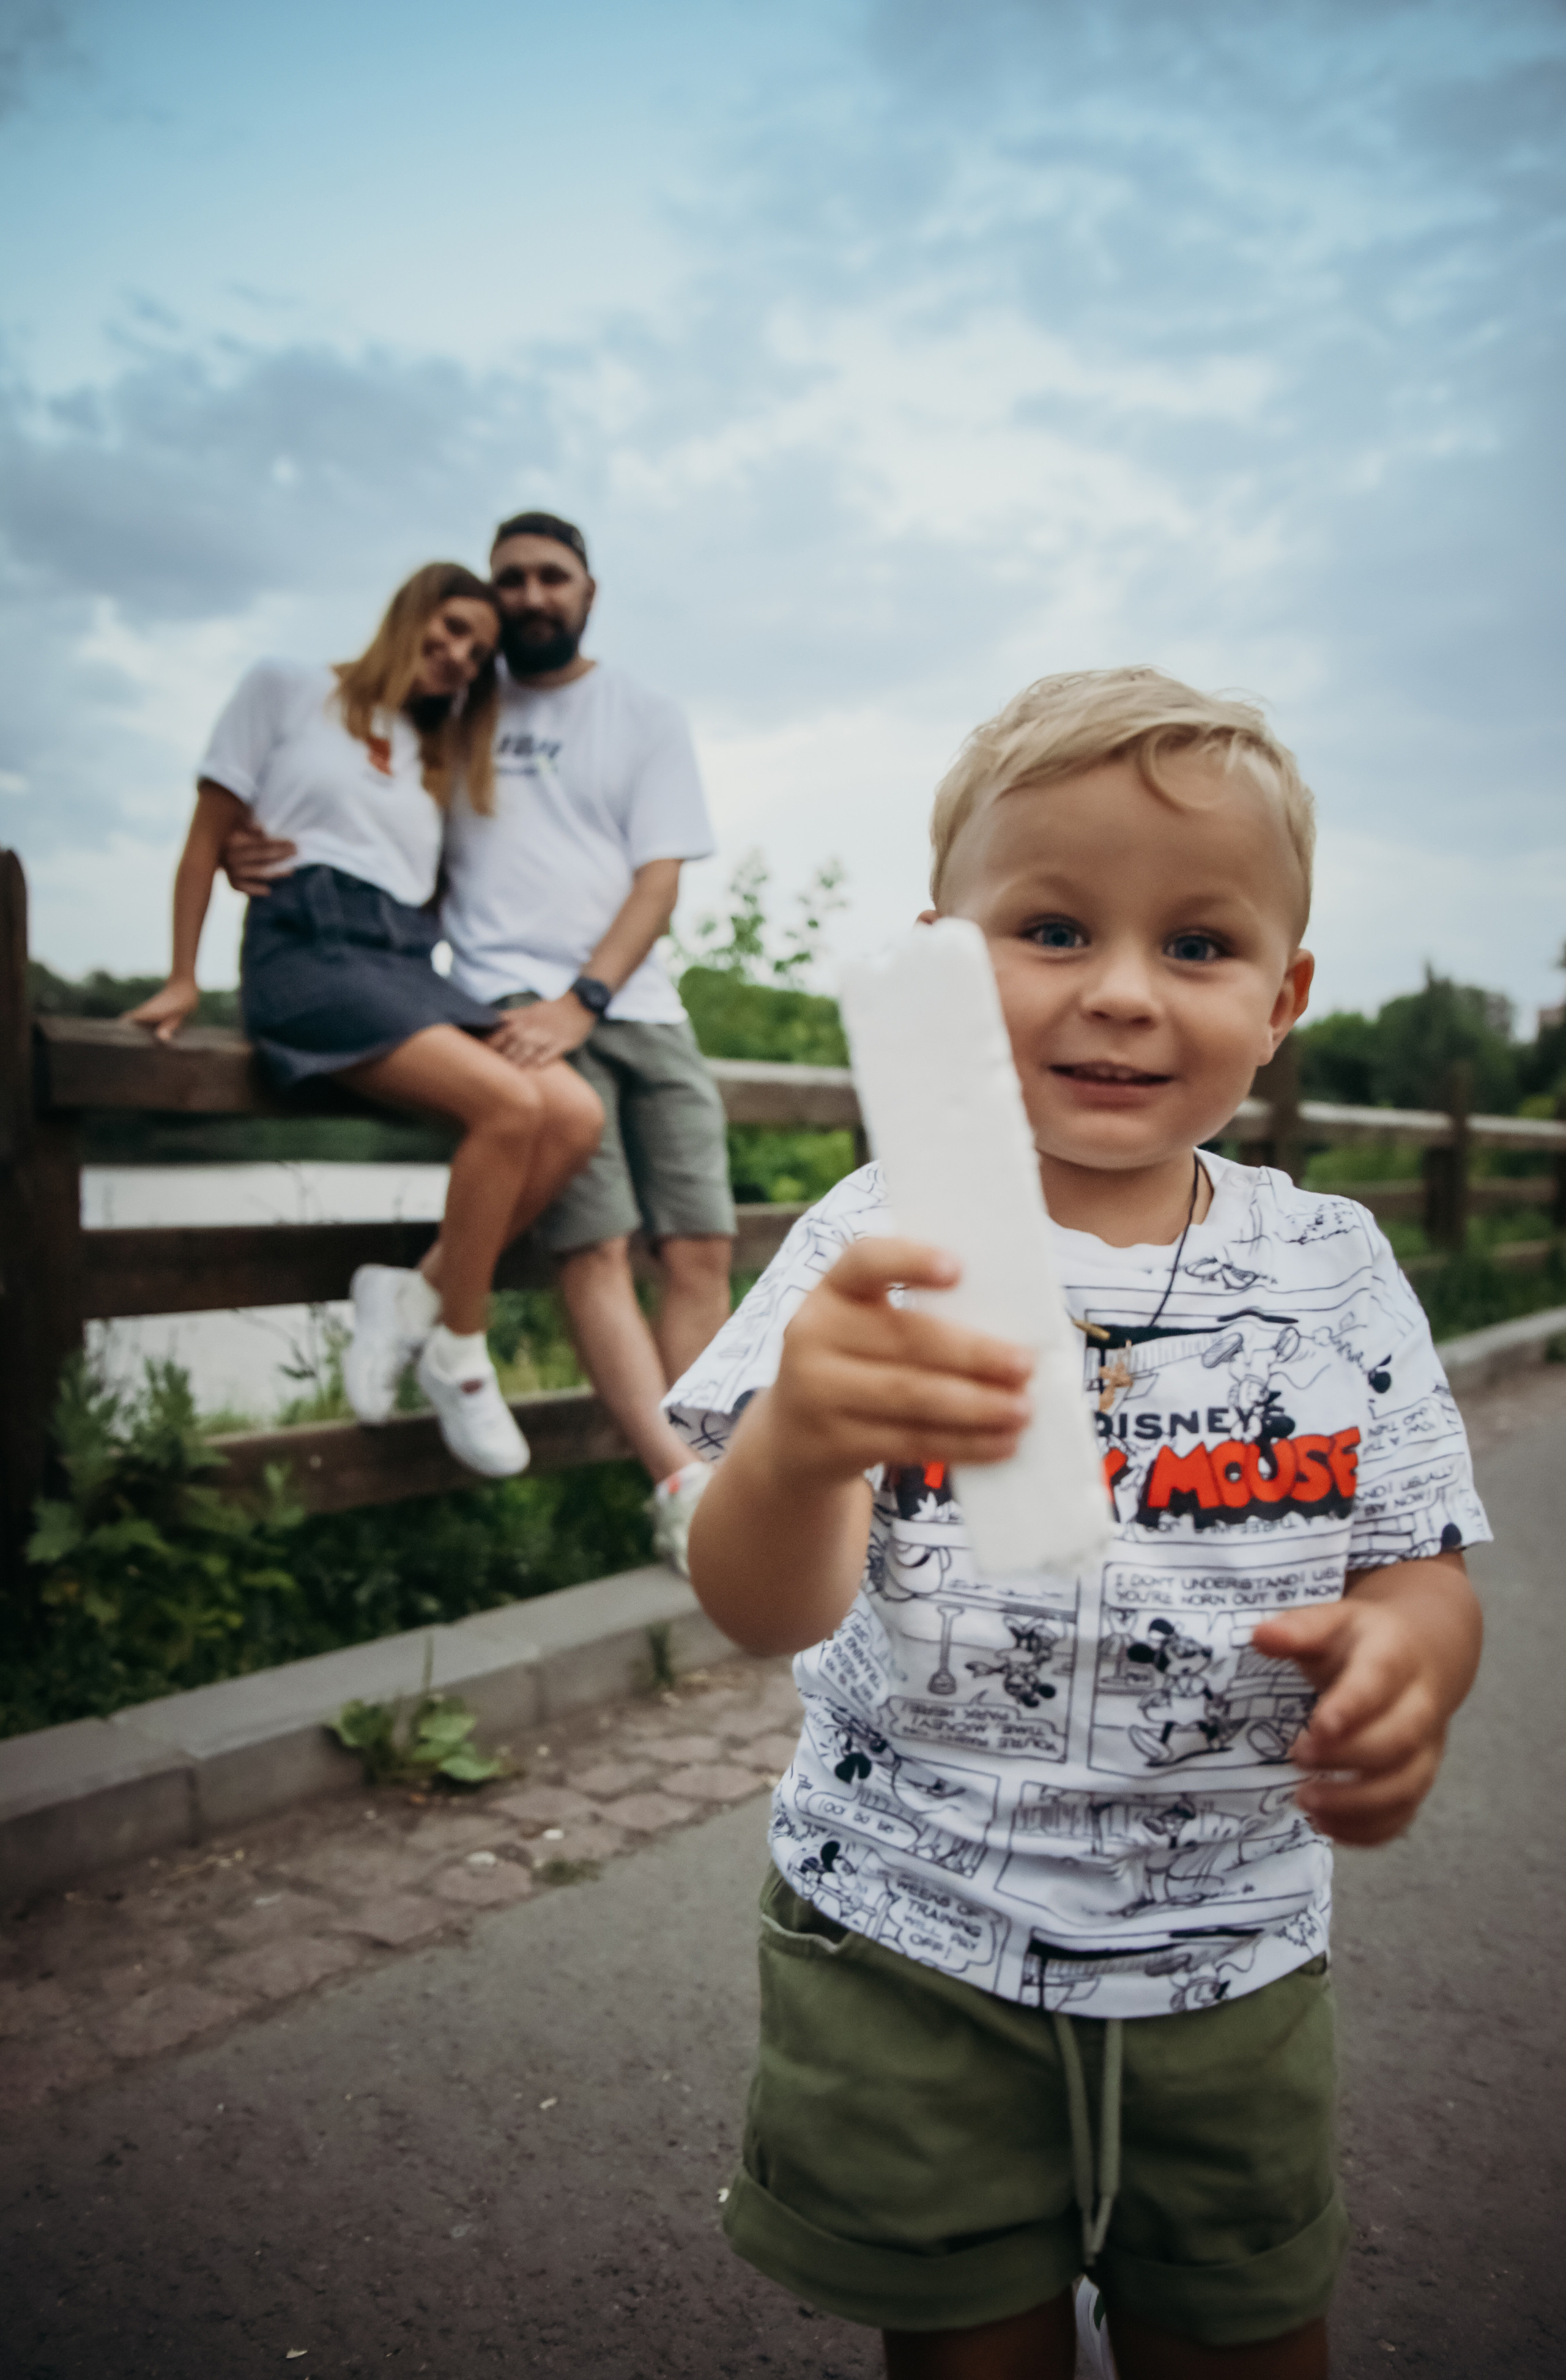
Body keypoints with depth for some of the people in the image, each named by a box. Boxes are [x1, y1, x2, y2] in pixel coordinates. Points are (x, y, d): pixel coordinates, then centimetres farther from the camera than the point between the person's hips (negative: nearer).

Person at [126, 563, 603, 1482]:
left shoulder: (437, 755, 27)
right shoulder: (288, 689, 13)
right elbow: (212, 834, 9)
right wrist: (184, 980, 1)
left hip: (411, 960, 6)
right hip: (308, 947, -6)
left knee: (578, 1116, -21)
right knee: (511, 1105, -29)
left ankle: (414, 1295, -9)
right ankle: (457, 1353, -15)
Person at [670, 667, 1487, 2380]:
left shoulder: (1334, 1271, -5)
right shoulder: (882, 1250, -13)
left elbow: (1423, 1575, 2)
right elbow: (767, 1609, -21)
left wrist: (1405, 1655, -22)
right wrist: (798, 1450, -44)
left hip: (1229, 1963, 3)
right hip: (909, 1952, -2)